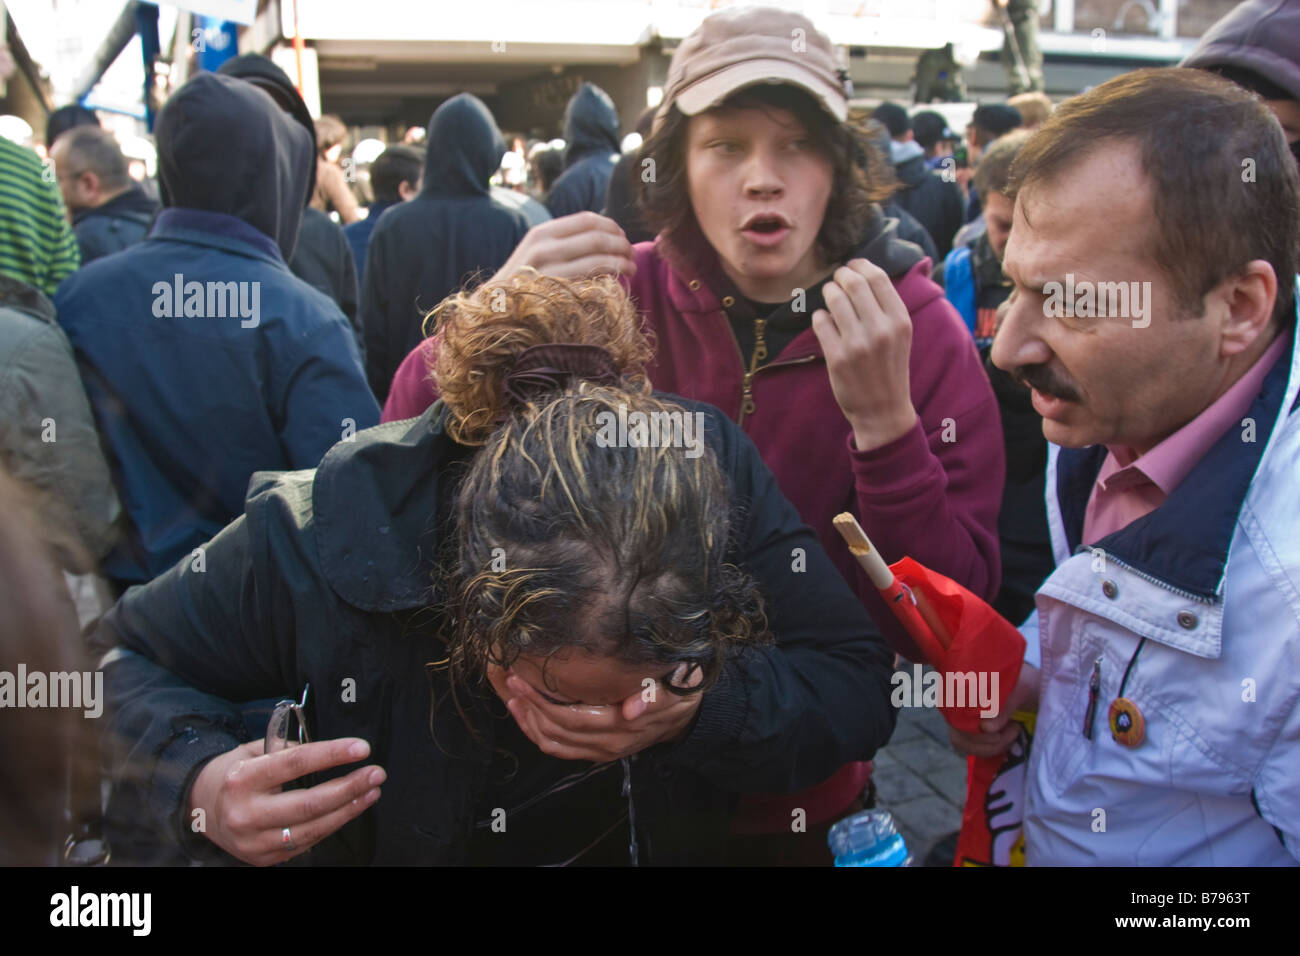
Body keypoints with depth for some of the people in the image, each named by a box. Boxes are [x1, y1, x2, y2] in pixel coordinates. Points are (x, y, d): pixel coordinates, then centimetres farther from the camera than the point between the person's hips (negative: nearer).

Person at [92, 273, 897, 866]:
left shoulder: (714, 475, -22)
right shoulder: (323, 539, -24)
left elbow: (862, 684, -15)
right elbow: (123, 660, -10)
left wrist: (707, 710, -33)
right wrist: (195, 783, -29)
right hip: (396, 844, -2)